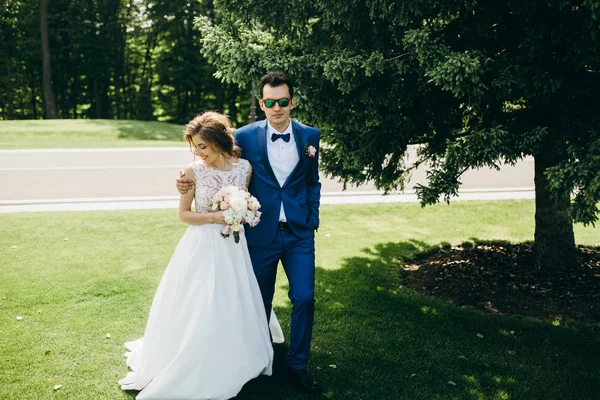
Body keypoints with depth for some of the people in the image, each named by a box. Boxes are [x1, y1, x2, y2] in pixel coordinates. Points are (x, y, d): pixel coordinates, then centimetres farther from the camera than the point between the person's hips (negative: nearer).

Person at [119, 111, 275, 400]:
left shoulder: (244, 167, -3)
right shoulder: (194, 171, -11)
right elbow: (184, 214, -5)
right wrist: (216, 217, -18)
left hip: (234, 247, 3)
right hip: (202, 248, -3)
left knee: (233, 308, 13)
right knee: (196, 312, 4)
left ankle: (228, 367, 36)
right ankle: (190, 372, 26)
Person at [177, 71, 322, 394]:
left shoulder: (309, 136, 1)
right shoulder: (245, 136, -6)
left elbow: (313, 183, 11)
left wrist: (312, 220, 4)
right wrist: (191, 183, -13)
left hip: (299, 234, 1)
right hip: (262, 234, -1)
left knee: (304, 297, -2)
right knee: (261, 301, 14)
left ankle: (297, 365, 18)